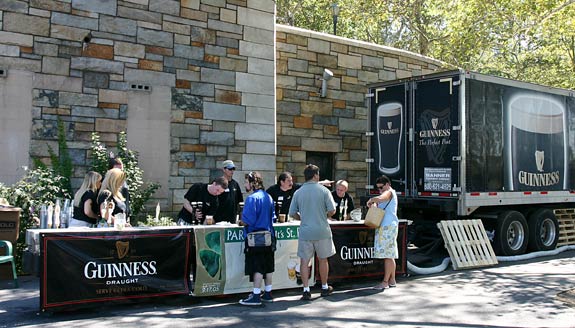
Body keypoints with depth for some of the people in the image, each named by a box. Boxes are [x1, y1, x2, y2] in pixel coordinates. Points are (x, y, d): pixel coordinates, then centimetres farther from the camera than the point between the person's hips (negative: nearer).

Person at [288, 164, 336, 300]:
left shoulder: (298, 192, 0)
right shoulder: (323, 190, -5)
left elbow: (292, 213, 1)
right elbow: (332, 210, -9)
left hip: (305, 232, 1)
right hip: (322, 231, 0)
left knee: (304, 260, 6)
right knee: (323, 259, 14)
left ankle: (306, 290, 2)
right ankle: (325, 287, 27)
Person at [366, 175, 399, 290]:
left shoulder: (389, 192, -10)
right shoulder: (390, 193, 22)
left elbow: (378, 199, -29)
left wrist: (370, 201, -12)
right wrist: (375, 203, 7)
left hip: (388, 226, -10)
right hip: (386, 226, 10)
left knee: (388, 255, -9)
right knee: (390, 255, 12)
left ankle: (385, 282, -9)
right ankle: (392, 280, 16)